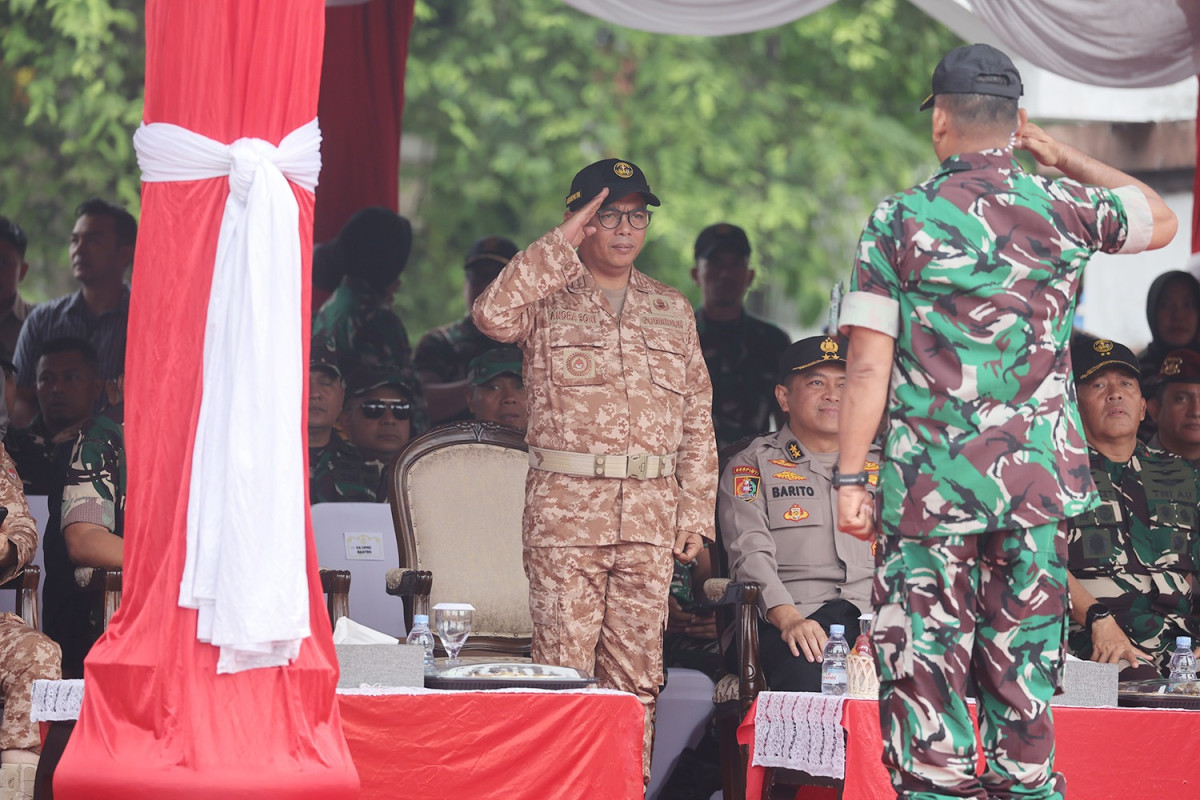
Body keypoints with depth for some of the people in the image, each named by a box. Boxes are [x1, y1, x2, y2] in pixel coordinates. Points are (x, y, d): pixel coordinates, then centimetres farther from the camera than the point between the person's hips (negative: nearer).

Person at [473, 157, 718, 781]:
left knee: (637, 671, 4)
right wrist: (563, 243, -14)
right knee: (564, 665, -7)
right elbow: (492, 314, -19)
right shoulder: (547, 299, 5)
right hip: (565, 511, -3)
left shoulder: (673, 310, 16)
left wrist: (696, 512, 8)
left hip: (651, 518, 4)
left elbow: (699, 419, 16)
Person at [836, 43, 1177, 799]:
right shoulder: (1063, 210, 3)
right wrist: (1060, 155, 25)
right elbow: (1160, 220, 25)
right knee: (1024, 680, 8)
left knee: (925, 676, 1)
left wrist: (851, 478, -4)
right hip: (1038, 481, 3)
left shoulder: (899, 220, -3)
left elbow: (868, 363, -7)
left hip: (930, 482, -2)